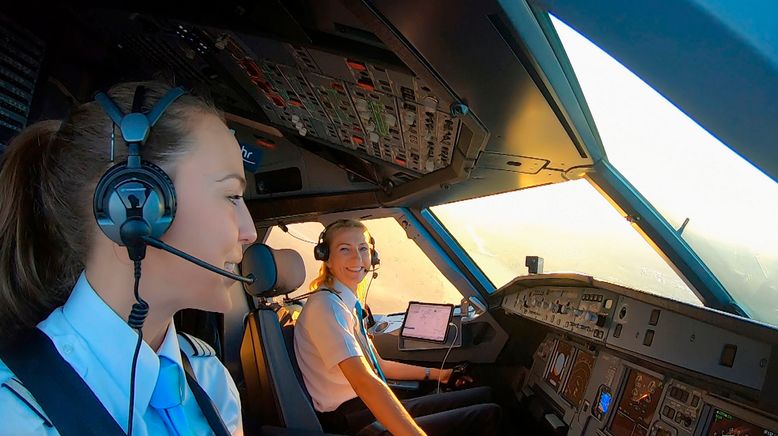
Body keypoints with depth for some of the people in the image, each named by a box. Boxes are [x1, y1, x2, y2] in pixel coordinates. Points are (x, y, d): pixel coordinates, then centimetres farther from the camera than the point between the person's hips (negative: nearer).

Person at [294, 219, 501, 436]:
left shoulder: (349, 305, 11)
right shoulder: (326, 305, -19)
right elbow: (364, 382, -31)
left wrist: (436, 374, 24)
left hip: (369, 409, 9)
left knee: (484, 396, 10)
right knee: (486, 416, -11)